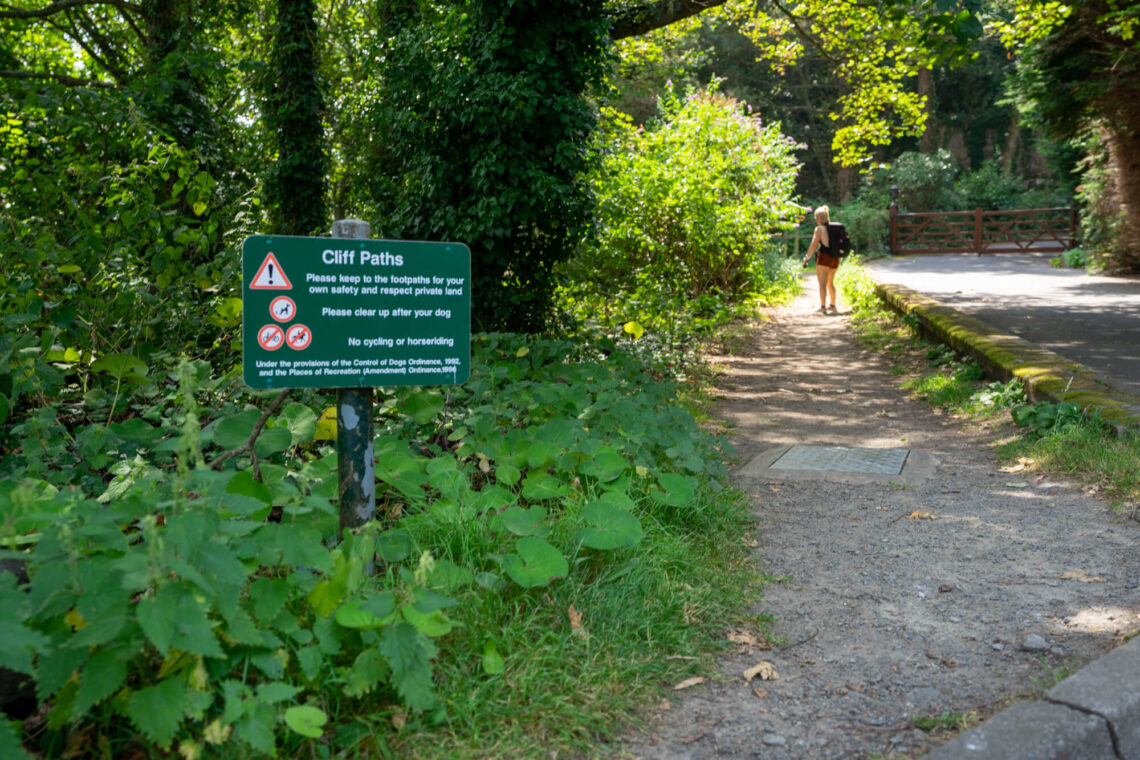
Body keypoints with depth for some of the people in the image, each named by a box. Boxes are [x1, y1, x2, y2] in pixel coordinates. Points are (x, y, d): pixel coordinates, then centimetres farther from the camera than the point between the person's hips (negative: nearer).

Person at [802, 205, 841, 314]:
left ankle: (823, 306, -18)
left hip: (824, 257, -7)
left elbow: (814, 245, -9)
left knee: (822, 283, -7)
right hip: (835, 257, 7)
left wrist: (807, 257, -1)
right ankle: (832, 306, 29)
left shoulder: (819, 228, -7)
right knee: (830, 283, 20)